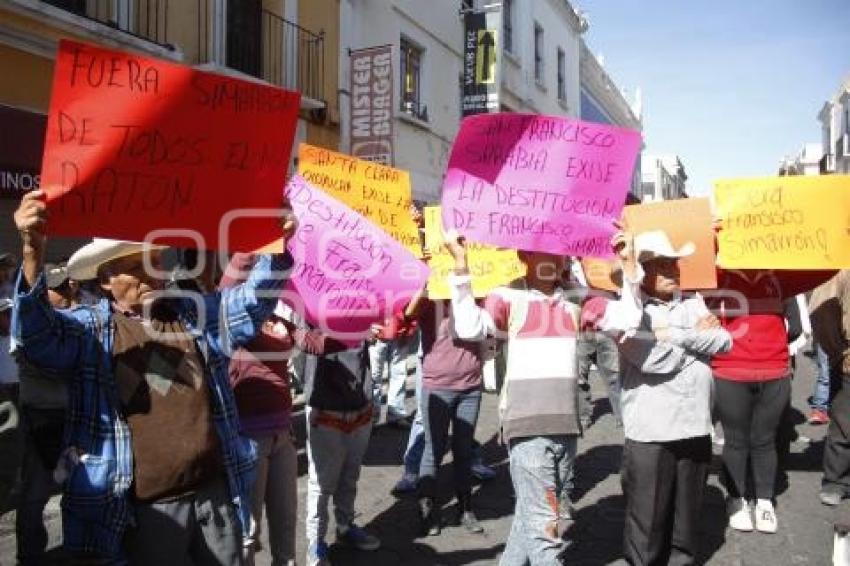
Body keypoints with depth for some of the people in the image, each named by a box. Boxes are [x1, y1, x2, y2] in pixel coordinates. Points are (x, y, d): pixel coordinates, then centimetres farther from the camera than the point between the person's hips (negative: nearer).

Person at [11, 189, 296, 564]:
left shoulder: (198, 313, 8)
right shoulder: (88, 328, -3)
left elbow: (253, 298, 3)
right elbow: (36, 335, -19)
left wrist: (280, 247, -16)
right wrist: (33, 252, -35)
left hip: (217, 491, 4)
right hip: (150, 506, -3)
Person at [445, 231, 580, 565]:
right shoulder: (509, 297, -4)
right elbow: (470, 328, -21)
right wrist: (461, 263, -23)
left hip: (565, 424, 6)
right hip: (527, 424, -6)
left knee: (559, 518, 18)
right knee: (543, 521, -4)